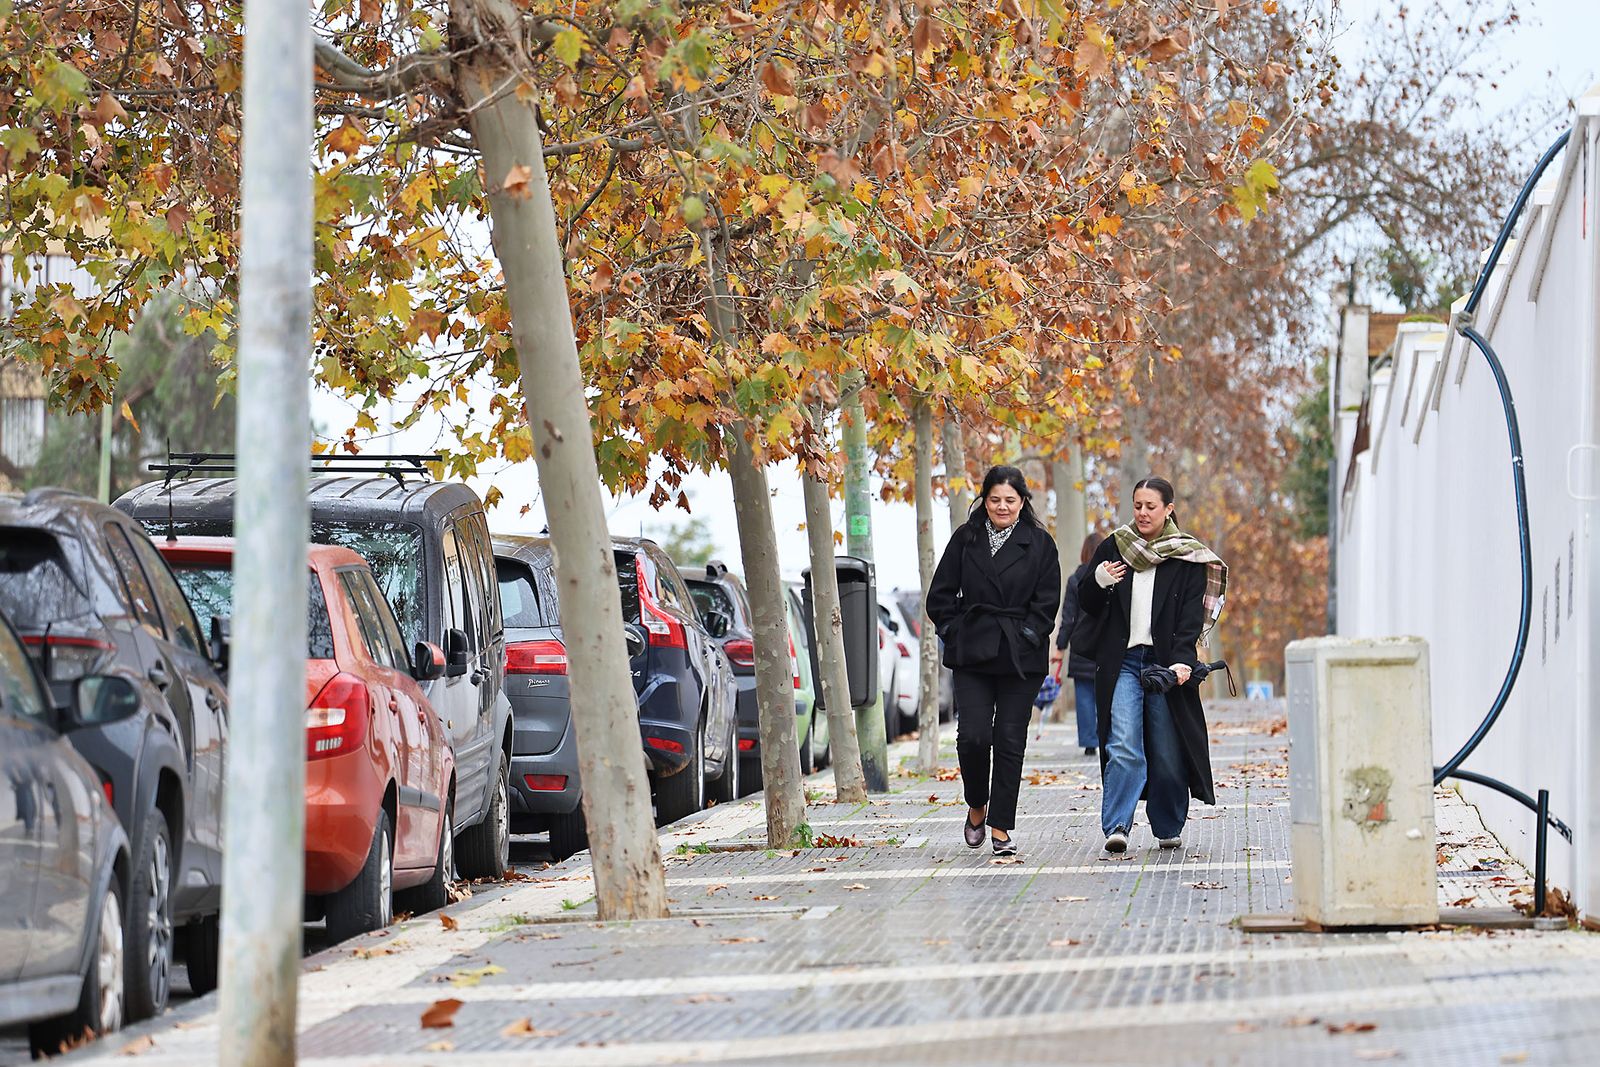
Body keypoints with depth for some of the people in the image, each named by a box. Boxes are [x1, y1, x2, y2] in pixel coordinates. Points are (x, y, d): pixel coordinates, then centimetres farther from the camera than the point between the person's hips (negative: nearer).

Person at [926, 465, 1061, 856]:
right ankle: (977, 807, 16)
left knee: (1010, 742, 0)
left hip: (1021, 658, -1)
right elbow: (940, 596, 8)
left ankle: (1001, 828, 6)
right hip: (973, 656, 1)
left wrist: (1025, 635, -5)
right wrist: (956, 633, 0)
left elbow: (1047, 601, 3)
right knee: (973, 736, -10)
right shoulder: (965, 538, 6)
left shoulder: (1039, 543, 4)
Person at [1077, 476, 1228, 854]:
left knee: (1168, 753, 3)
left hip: (1166, 663, 0)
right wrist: (1098, 582, -8)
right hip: (1122, 663, 1)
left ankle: (1169, 828, 19)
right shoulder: (1113, 548, 9)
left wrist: (1182, 661, -18)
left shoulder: (1187, 557, 3)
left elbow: (1191, 616, -4)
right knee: (1123, 748, -14)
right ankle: (1116, 827, -20)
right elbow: (1087, 605, 14)